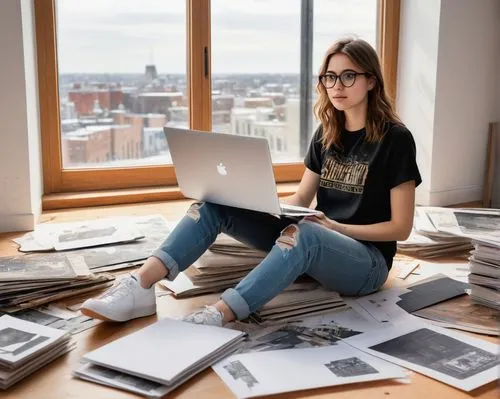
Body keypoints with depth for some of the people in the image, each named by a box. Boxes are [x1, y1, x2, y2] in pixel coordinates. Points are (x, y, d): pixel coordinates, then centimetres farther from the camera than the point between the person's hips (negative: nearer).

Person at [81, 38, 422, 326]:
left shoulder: (395, 138, -9)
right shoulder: (327, 134, 9)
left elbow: (401, 227, -10)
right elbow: (298, 203, 8)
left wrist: (335, 226, -19)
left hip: (367, 261, -5)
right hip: (312, 246, 6)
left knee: (303, 234, -42)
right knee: (219, 202, -14)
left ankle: (217, 317, -48)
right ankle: (140, 287, -29)